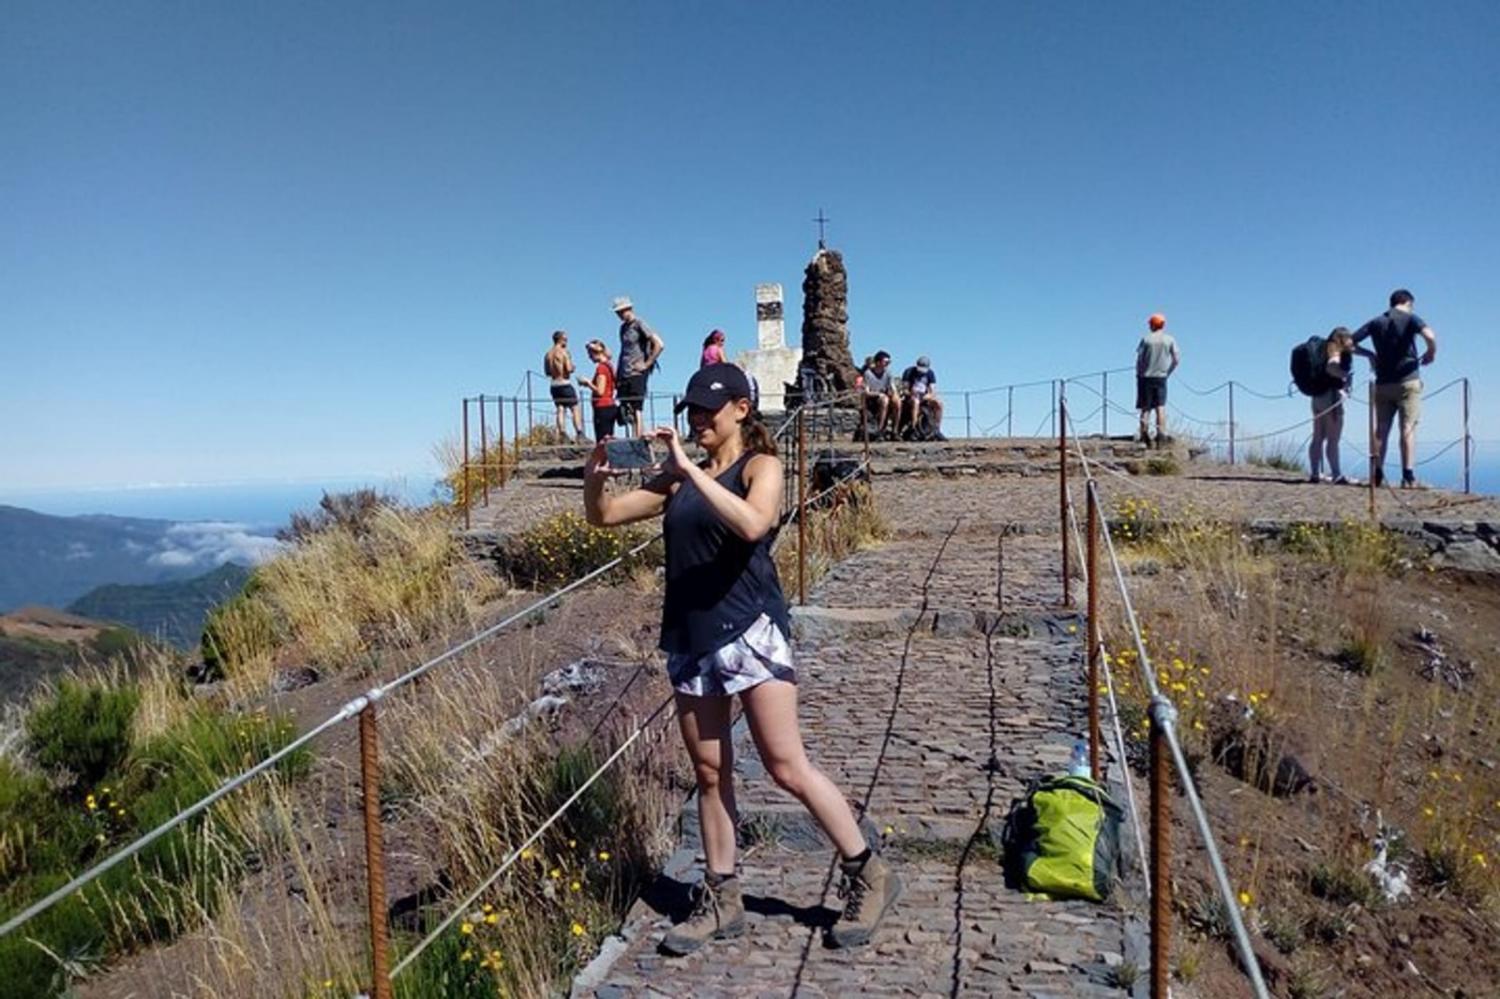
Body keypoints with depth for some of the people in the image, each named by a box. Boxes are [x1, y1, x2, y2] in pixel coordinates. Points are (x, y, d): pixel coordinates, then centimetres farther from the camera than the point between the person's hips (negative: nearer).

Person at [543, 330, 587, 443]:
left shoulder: (548, 354, 9)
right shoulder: (563, 352, -11)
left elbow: (547, 372, 13)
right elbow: (569, 369, -19)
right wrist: (573, 368, 1)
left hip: (554, 386, 7)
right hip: (565, 385, -7)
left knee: (560, 410, 8)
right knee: (575, 409, -1)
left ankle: (563, 436, 3)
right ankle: (579, 434, -8)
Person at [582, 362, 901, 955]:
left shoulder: (761, 465, -3)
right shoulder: (677, 478, 11)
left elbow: (753, 525, -25)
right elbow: (604, 516, 11)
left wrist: (691, 468, -25)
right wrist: (595, 475, -10)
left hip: (749, 631, -5)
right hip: (687, 638, 6)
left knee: (787, 767, -2)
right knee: (709, 772, 11)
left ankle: (868, 875, 14)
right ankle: (721, 898, 24)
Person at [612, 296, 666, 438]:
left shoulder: (639, 324, -7)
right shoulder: (623, 327, 17)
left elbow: (659, 345, -15)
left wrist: (647, 364, -13)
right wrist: (617, 372, 18)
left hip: (637, 373, -8)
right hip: (625, 374, 8)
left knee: (636, 407, -8)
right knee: (625, 408, 5)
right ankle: (644, 434, 15)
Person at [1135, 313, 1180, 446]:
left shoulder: (1146, 339, -5)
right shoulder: (1170, 340, 1)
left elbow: (1139, 358, -7)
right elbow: (1177, 359, 1)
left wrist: (1139, 373, 7)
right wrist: (1167, 372, 12)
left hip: (1145, 377, -1)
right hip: (1161, 377, 1)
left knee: (1145, 408, 4)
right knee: (1160, 407, 3)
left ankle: (1143, 434, -1)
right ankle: (1161, 434, -5)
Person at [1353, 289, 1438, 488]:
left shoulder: (1376, 322, 9)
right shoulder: (1410, 318, -2)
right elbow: (1430, 336, -21)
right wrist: (1431, 353, -2)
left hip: (1383, 384, 3)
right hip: (1407, 381, -3)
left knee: (1381, 429, 8)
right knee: (1408, 429, -3)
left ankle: (1377, 473, 4)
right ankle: (1408, 475, -8)